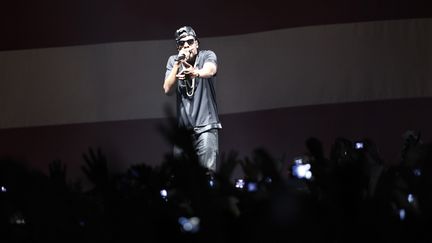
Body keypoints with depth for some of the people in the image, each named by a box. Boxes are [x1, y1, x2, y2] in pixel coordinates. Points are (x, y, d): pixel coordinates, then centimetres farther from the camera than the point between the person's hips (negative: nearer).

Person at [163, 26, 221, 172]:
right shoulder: (173, 61, 7)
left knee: (208, 171, -14)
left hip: (206, 125, -3)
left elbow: (210, 70, -25)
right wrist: (178, 64, -16)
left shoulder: (207, 56, -1)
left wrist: (196, 72, -48)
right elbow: (168, 90, -4)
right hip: (183, 126, 3)